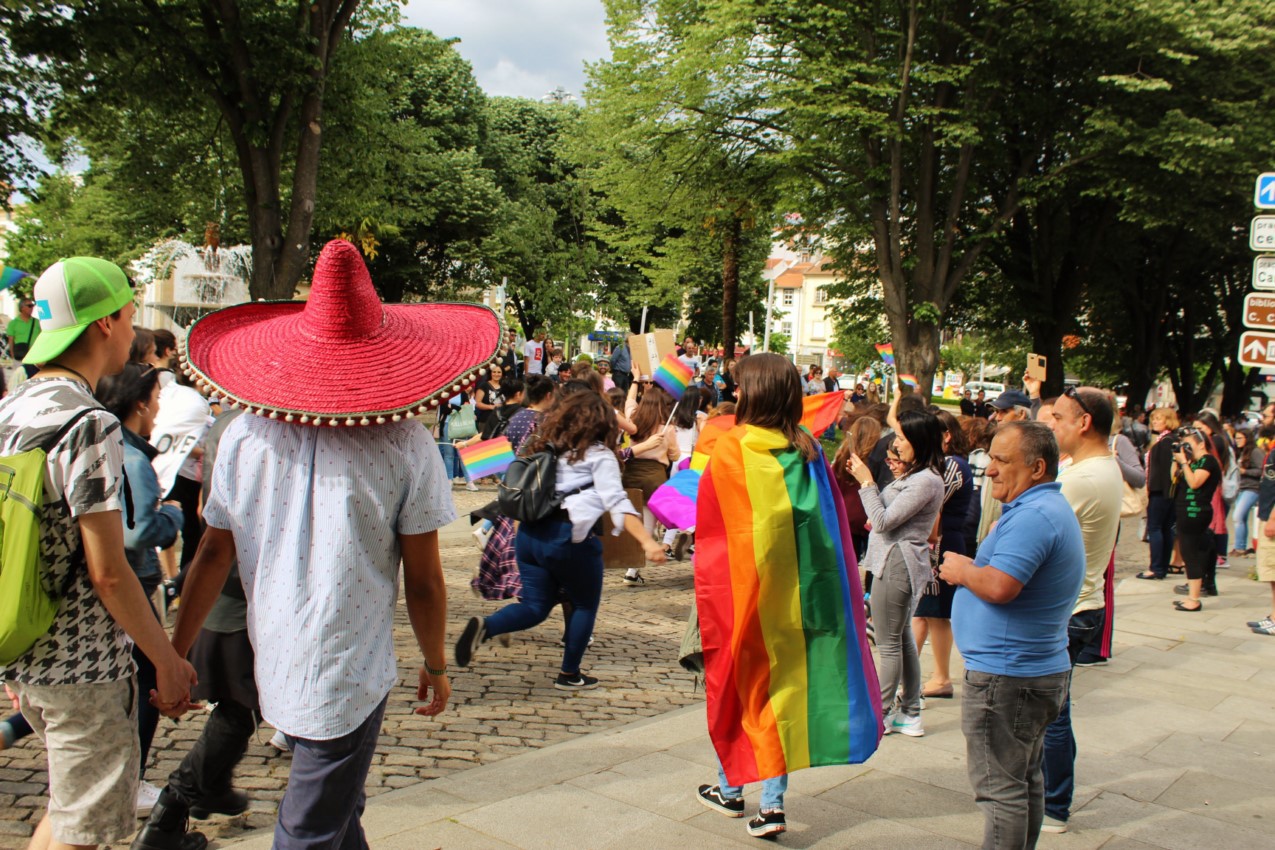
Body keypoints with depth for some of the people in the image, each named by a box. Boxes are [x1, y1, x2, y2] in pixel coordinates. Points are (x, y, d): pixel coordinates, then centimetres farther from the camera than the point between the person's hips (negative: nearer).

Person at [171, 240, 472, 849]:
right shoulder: (405, 444, -13)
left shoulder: (245, 435, -4)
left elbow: (214, 554, 0)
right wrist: (436, 667, 5)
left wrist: (176, 654, 11)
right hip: (351, 676, -4)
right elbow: (422, 580, -10)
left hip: (273, 665, 4)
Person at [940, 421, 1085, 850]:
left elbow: (999, 587, -30)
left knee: (1000, 787, -2)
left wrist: (962, 570, -11)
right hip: (1039, 669, 11)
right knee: (1025, 780, 19)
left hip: (1005, 675, -11)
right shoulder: (1053, 508, 15)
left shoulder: (1033, 515, -21)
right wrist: (972, 568, 5)